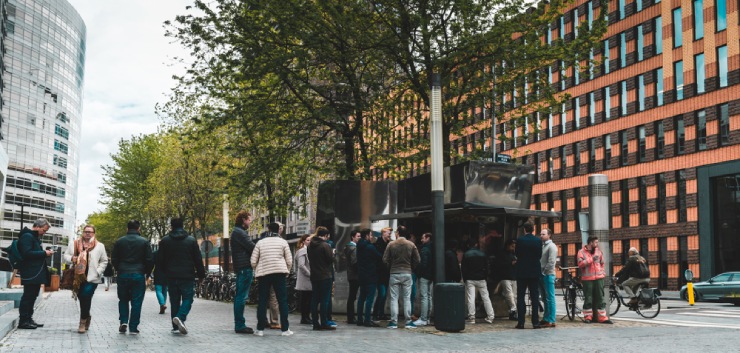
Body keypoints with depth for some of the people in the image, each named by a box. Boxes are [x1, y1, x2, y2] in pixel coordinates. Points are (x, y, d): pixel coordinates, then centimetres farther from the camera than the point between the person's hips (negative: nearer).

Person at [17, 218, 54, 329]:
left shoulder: (35, 237, 19)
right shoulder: (27, 236, -13)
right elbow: (27, 253, -22)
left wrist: (45, 253, 9)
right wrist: (44, 253, -18)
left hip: (36, 273, 10)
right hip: (30, 273, -10)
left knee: (32, 296, 13)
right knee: (28, 296, -7)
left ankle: (28, 319, 19)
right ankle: (23, 321, -2)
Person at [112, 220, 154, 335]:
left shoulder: (119, 241, 4)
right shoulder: (144, 242, -3)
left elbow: (114, 259, 6)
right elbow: (150, 260, -3)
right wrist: (147, 272, 12)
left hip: (123, 275, 2)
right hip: (138, 275, -2)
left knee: (123, 300, 17)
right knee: (136, 302, 3)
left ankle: (123, 322, 2)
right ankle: (133, 327, 2)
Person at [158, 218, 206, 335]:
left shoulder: (165, 241, 2)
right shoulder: (191, 240, 1)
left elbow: (161, 260, 4)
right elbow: (198, 259, 0)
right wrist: (201, 274, 6)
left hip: (171, 277, 2)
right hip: (188, 276, -2)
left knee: (174, 301, 9)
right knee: (187, 299, 2)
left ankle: (175, 327, 9)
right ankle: (181, 317, -23)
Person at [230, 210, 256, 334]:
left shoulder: (237, 231, 22)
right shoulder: (239, 232, -11)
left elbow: (248, 247, 18)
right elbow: (252, 247, -16)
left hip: (241, 268, 11)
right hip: (245, 268, -11)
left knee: (240, 296, 12)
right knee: (242, 297, -9)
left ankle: (239, 324, 18)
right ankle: (240, 325, -8)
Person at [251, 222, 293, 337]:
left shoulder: (260, 243, 6)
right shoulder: (283, 242, 4)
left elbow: (253, 261, 2)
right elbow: (289, 261, 1)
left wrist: (257, 271, 18)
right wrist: (287, 271, 16)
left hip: (263, 273, 1)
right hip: (279, 272, -1)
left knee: (262, 301, 7)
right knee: (282, 300, 3)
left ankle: (260, 329, 7)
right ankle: (285, 329, 2)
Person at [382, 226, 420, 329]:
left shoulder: (391, 244, -2)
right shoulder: (411, 245, 1)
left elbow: (385, 259, -4)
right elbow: (417, 260, 1)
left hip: (394, 274, -1)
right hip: (407, 274, 1)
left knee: (394, 298, 3)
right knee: (407, 298, 6)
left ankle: (393, 322, 1)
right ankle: (408, 321, 5)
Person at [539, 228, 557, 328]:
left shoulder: (551, 246, -8)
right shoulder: (542, 246, 17)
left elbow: (551, 262, -17)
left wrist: (544, 271, -14)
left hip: (548, 275, -9)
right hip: (543, 275, 9)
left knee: (550, 298, -6)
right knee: (545, 298, 12)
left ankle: (551, 321, -5)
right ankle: (546, 319, 17)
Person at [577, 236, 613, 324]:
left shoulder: (598, 251, 12)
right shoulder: (582, 252, -2)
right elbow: (580, 264, -16)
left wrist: (602, 272, 12)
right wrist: (591, 259, -19)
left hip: (599, 277, 4)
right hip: (587, 278, -4)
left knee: (600, 298, 4)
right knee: (588, 299, 1)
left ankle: (602, 317, 7)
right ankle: (588, 317, 11)